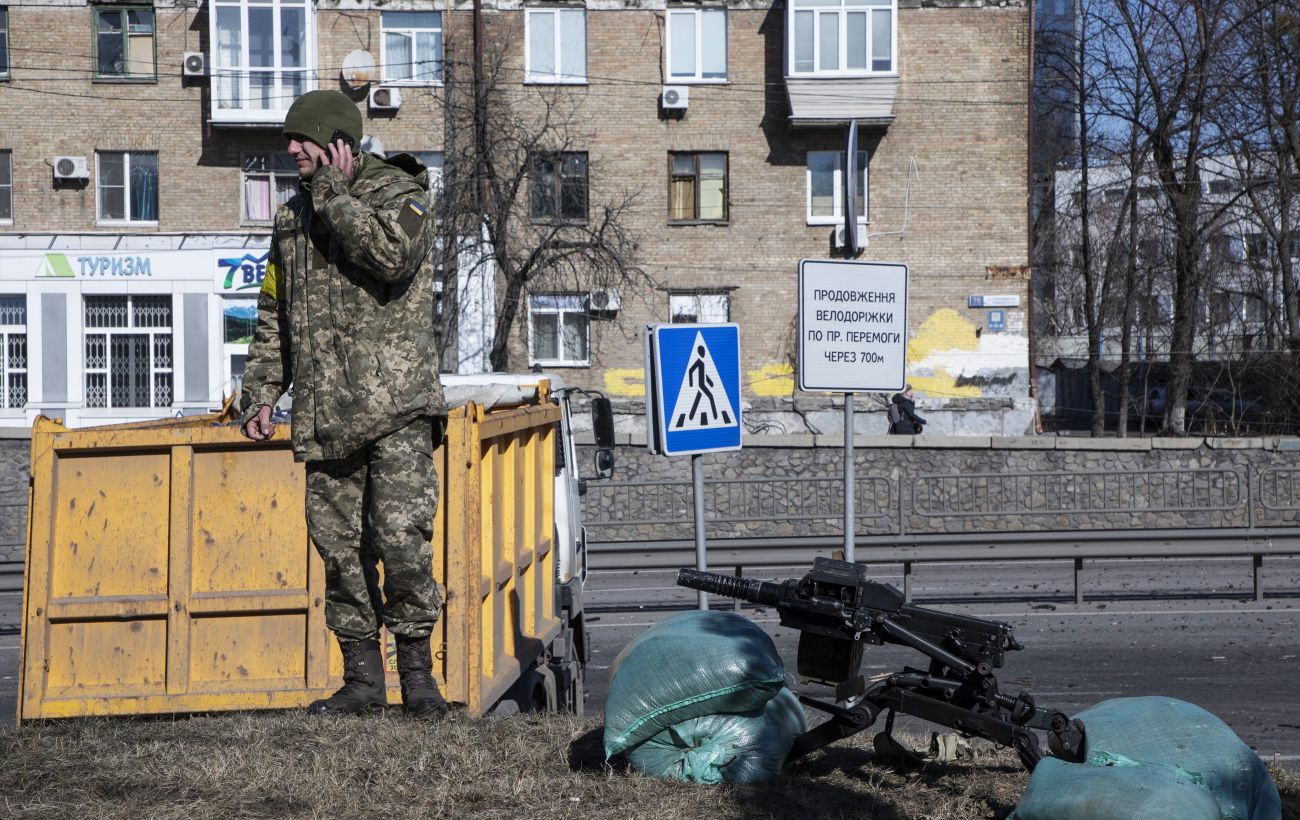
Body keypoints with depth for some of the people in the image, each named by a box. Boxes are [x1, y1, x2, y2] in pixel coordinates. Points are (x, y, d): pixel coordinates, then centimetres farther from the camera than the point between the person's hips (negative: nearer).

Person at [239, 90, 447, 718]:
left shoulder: (399, 193, 1)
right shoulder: (293, 214, 19)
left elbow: (390, 257, -22)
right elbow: (273, 315, 24)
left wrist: (334, 195, -12)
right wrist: (258, 392, 14)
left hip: (394, 405, -6)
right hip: (323, 413, 6)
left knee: (401, 536, -13)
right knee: (339, 545, 7)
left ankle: (417, 671, 3)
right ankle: (362, 676, 17)